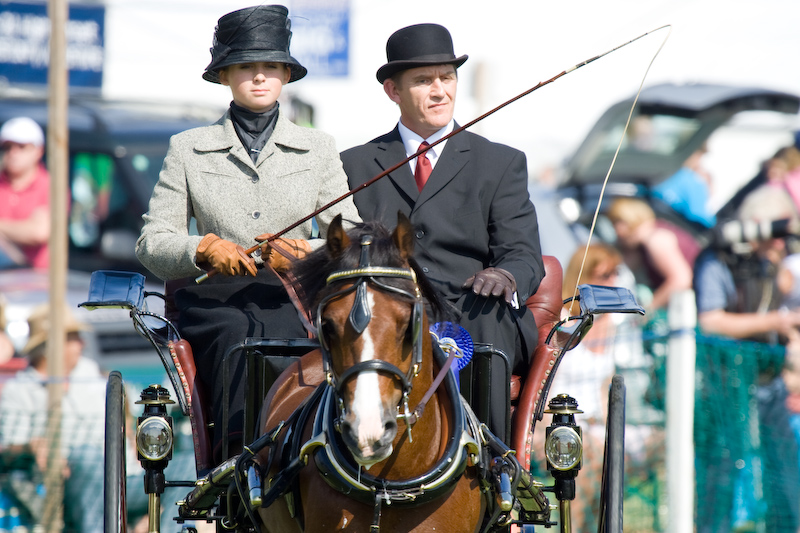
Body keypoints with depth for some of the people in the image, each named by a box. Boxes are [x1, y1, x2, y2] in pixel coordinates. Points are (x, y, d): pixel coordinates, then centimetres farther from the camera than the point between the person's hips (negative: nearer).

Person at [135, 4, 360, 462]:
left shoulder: (318, 149, 17)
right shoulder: (189, 150, 14)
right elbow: (152, 243, 9)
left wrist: (308, 252, -13)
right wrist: (205, 249, -12)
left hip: (291, 302, 0)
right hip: (214, 300, 0)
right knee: (238, 344, -35)